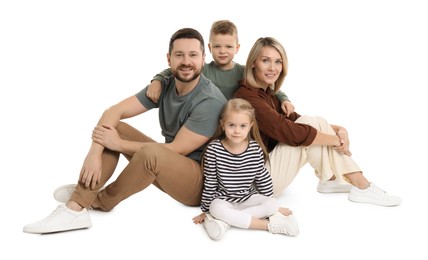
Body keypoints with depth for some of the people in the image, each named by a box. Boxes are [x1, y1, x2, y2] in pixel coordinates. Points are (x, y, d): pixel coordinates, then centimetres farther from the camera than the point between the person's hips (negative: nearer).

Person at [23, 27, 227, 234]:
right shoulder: (165, 86, -1)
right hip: (167, 165, 7)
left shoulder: (209, 101, -22)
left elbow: (177, 150, -22)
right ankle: (75, 208, -16)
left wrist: (119, 143, -19)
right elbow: (114, 112, -7)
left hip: (200, 181, -7)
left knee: (151, 152, -37)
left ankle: (101, 201, -8)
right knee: (112, 127, -5)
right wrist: (95, 153, -25)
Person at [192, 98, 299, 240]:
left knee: (272, 204, -21)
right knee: (217, 209, -34)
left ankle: (225, 221, -25)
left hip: (248, 198, 3)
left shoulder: (256, 149, -9)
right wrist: (206, 211, 0)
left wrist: (272, 206, 13)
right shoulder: (213, 149, -16)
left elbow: (263, 179, 5)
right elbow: (209, 182, -7)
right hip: (223, 200, -3)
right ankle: (269, 224, -25)